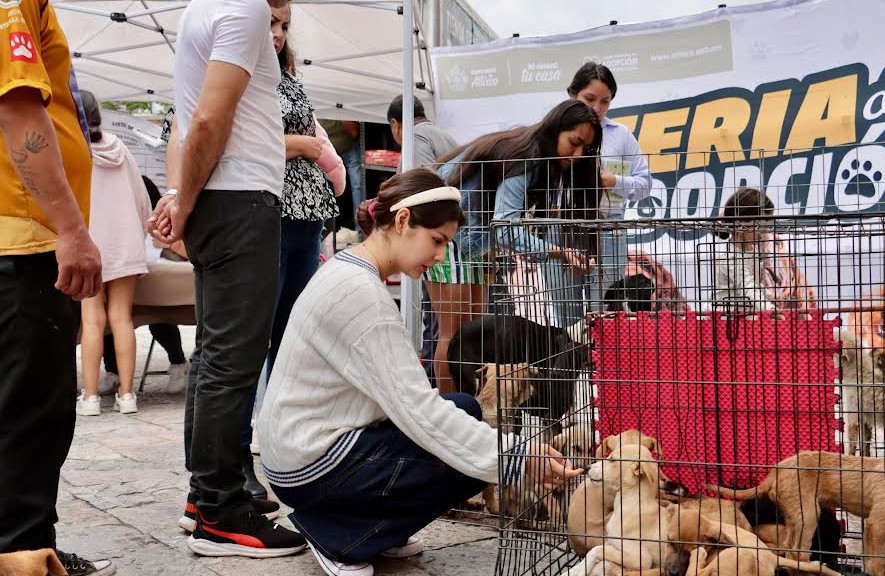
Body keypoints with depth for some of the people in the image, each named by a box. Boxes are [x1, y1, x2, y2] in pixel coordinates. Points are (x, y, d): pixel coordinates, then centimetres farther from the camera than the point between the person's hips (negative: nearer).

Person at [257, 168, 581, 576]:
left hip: (308, 441, 10)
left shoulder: (350, 271, 7)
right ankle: (338, 536, -1)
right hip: (311, 465, -10)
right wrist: (517, 458, -22)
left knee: (463, 410, 10)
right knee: (472, 462, -8)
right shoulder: (360, 292, -24)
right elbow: (417, 410, -25)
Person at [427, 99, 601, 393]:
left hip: (473, 237, 10)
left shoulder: (543, 160, 3)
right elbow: (503, 227, -36)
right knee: (455, 331, -10)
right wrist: (557, 251, -45)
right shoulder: (524, 157, -25)